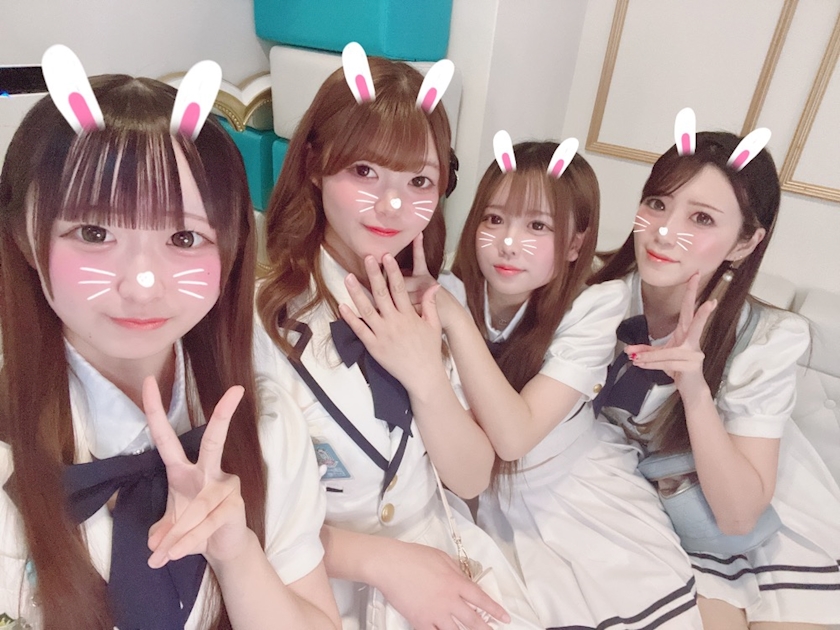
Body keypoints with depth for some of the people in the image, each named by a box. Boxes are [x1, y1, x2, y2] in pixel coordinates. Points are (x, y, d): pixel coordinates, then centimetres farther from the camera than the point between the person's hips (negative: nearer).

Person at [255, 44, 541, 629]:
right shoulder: (261, 311, -19)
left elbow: (472, 480, -4)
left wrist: (428, 377, -21)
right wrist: (382, 560, -18)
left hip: (436, 547, 4)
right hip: (316, 580, -3)